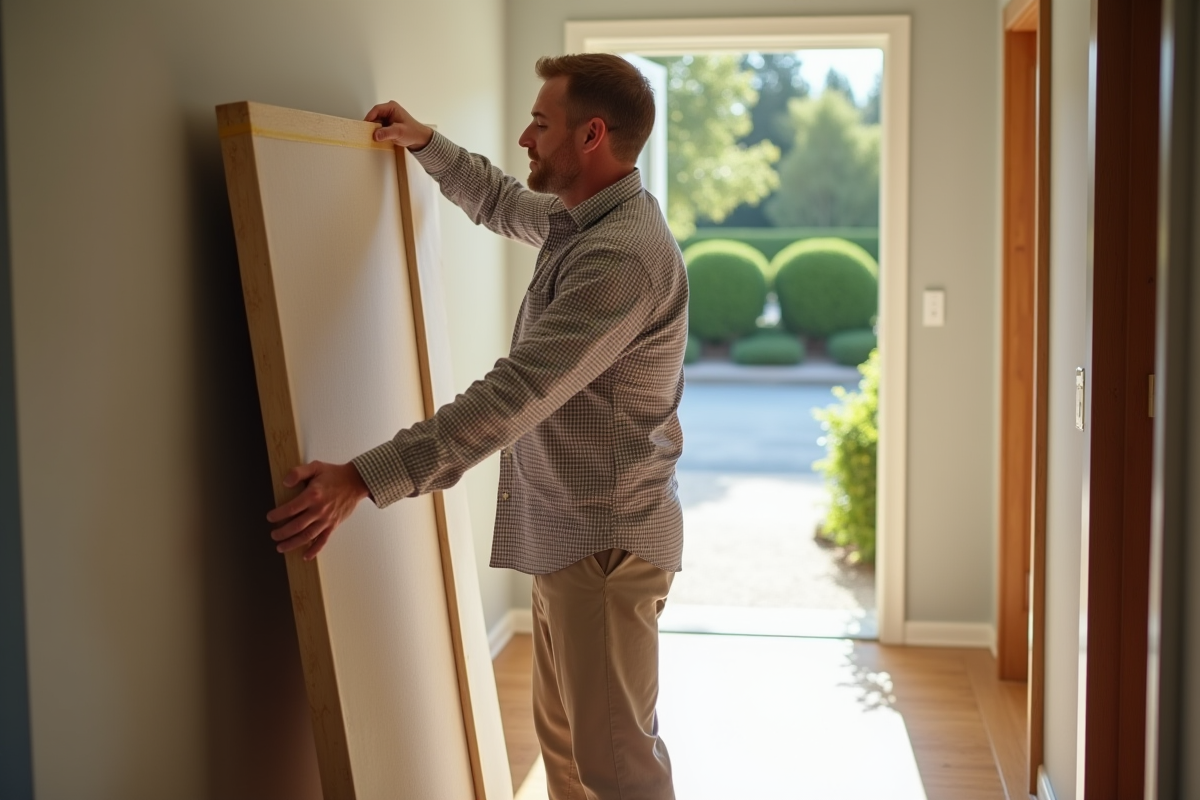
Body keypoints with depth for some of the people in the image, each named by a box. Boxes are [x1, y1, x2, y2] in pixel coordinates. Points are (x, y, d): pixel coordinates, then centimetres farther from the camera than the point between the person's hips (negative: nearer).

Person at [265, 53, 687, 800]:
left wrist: (364, 479, -32)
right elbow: (500, 203, 33)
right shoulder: (579, 219, 8)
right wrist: (426, 142, 23)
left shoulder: (624, 256, -24)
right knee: (563, 737, 18)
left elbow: (511, 396, -30)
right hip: (568, 533, 10)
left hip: (606, 540, -10)